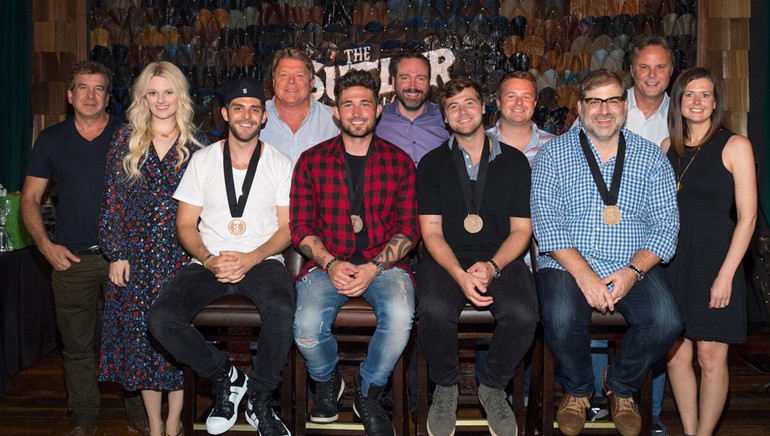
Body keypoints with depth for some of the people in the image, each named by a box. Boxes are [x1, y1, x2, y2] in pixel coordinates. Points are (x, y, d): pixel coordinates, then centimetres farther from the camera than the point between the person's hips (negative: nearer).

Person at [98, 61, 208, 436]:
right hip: (136, 256, 1)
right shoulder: (126, 140, 5)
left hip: (182, 255, -1)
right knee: (141, 336, 5)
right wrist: (116, 254, -2)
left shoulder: (196, 144, 4)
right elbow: (112, 201, 4)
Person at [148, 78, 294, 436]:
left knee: (281, 310, -35)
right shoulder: (202, 160, 9)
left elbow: (288, 227, 3)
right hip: (209, 263, 2)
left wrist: (251, 259, -15)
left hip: (262, 261, -2)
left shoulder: (280, 163, 7)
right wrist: (208, 259, -13)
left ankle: (259, 399, -9)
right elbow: (186, 224, 7)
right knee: (161, 319, -24)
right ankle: (224, 376, 3)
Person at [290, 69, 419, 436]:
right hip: (327, 264, 0)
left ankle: (368, 394, -1)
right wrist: (331, 264, -13)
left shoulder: (399, 162, 8)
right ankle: (327, 383, 11)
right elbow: (300, 227, 5)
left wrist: (373, 268, -13)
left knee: (399, 316, -32)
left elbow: (408, 228, 3)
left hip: (384, 263, 0)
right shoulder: (312, 161, 8)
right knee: (307, 326, -28)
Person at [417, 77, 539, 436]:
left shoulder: (514, 161, 9)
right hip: (447, 259, 0)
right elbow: (431, 231, 1)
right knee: (434, 311, -33)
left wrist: (492, 267, -14)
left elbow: (521, 229, 5)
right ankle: (445, 387, -2)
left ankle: (493, 387, 0)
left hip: (500, 260, 1)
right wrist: (460, 275, -17)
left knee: (523, 315, -30)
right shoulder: (432, 164, 8)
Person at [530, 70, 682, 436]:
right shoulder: (553, 154, 3)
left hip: (633, 268, 2)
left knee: (666, 322, -24)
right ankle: (578, 389, 4)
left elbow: (666, 226, 3)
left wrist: (633, 271, -14)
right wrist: (583, 273, -18)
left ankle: (621, 386, 9)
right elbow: (546, 223, -7)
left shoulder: (650, 156, 8)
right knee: (561, 319, -31)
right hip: (568, 265, -2)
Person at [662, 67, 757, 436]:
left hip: (714, 261, -4)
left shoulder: (735, 146, -4)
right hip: (673, 261, 4)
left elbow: (747, 216, -7)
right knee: (677, 356, 7)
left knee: (711, 358, 1)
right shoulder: (668, 147, 9)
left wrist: (726, 274, -13)